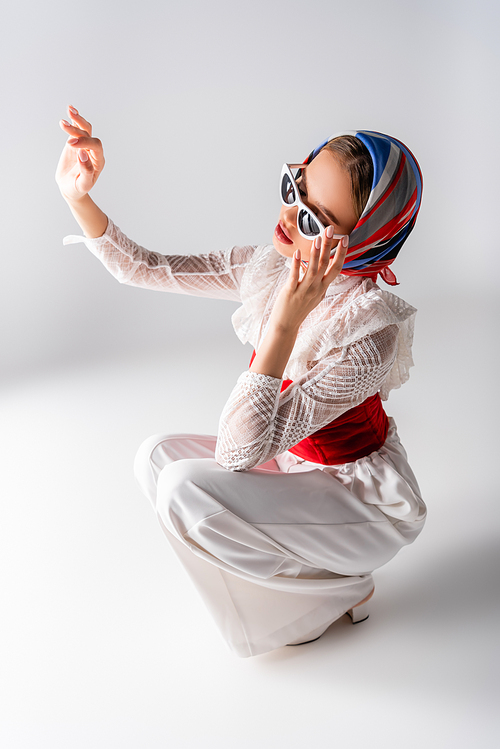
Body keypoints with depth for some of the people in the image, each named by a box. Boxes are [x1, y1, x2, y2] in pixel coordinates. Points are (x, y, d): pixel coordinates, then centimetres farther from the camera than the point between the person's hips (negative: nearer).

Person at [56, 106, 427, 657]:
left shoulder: (371, 330, -33)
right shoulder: (272, 267, -10)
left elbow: (238, 452, -36)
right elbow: (144, 269, -2)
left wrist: (284, 323, -41)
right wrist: (77, 195, -14)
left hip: (364, 506, -7)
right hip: (296, 467, 7)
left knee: (187, 488, -24)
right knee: (157, 456, 0)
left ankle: (337, 589, -1)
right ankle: (290, 569, 8)